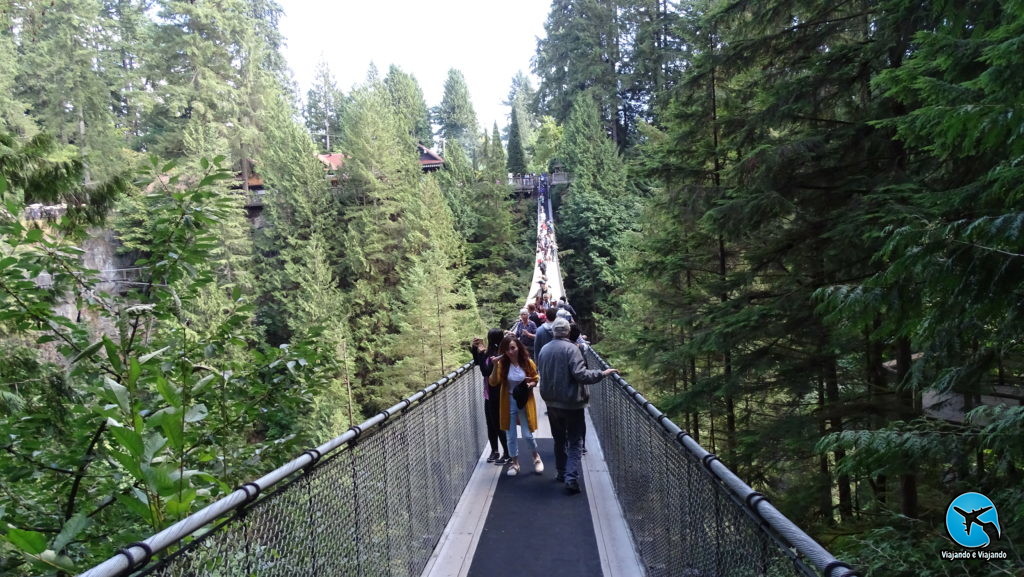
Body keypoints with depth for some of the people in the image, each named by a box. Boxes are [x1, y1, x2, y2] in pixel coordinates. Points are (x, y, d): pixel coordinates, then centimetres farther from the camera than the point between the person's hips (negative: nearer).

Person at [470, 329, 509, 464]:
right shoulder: (491, 352, 3)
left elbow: (486, 371, -26)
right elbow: (477, 362, 20)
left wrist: (481, 353, -22)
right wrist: (474, 348, 6)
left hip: (497, 395, -9)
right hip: (489, 394, 9)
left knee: (499, 424, 3)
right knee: (491, 424, 17)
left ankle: (507, 453, 15)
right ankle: (494, 451, 29)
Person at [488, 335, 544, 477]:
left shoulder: (527, 362, -9)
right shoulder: (502, 364, -10)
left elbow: (535, 380, 5)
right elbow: (493, 383, -18)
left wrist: (530, 384, -17)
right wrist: (495, 366, -29)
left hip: (525, 402, -1)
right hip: (509, 403, 1)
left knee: (527, 434, 3)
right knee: (511, 435, 9)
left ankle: (536, 457, 30)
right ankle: (514, 463, 26)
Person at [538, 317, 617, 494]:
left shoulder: (544, 350, 3)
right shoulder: (571, 348, -16)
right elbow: (580, 374, -23)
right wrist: (602, 373, -13)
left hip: (552, 402, 6)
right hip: (571, 403, -5)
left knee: (559, 439, 20)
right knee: (575, 442, 1)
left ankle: (560, 472, 28)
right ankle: (571, 478, -9)